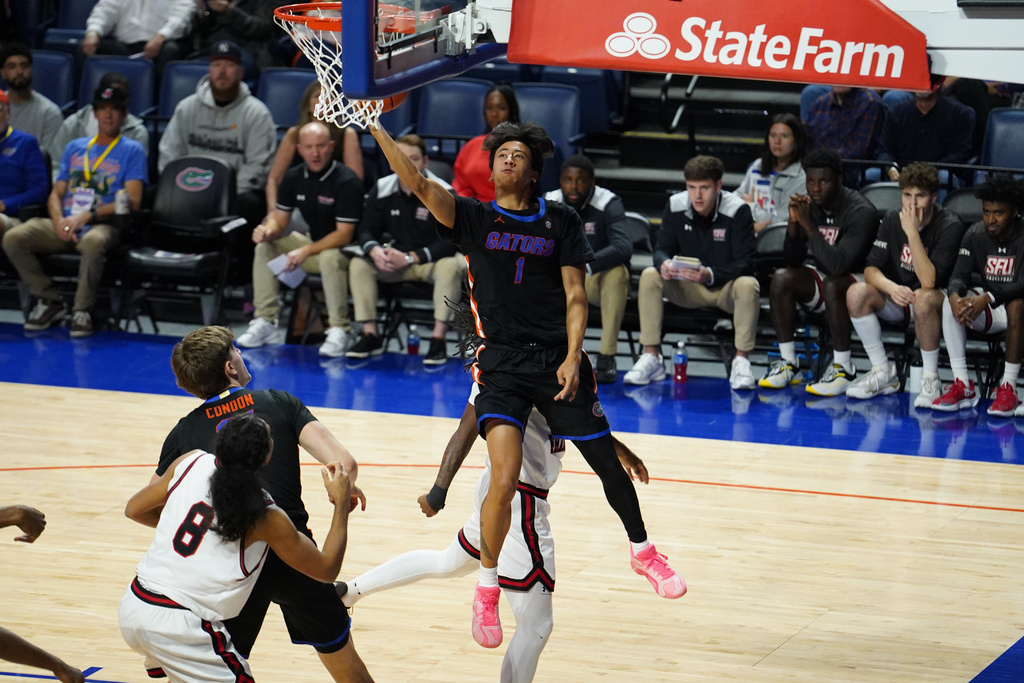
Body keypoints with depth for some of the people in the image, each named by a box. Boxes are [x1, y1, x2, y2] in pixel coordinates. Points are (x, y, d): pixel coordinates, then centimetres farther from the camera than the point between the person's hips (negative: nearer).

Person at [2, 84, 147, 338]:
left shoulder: (132, 151, 8)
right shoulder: (74, 148, 23)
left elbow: (132, 201, -4)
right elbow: (56, 194, 18)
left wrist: (87, 216, -15)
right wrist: (59, 221, -6)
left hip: (102, 225, -5)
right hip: (64, 225, 5)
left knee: (93, 242, -42)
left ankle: (82, 310, -24)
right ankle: (50, 301, -7)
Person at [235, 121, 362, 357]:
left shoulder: (347, 182, -21)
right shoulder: (294, 178, 0)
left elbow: (344, 235, -23)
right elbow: (280, 219, 5)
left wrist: (306, 251, -31)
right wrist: (268, 230, -20)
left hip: (345, 249, -7)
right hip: (314, 241, 7)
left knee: (329, 257, -39)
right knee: (265, 246, -7)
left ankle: (339, 332, -29)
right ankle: (265, 323, -8)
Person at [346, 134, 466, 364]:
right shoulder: (382, 190, -6)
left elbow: (450, 242, -21)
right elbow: (368, 230, 0)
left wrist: (410, 258, -28)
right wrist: (375, 250, -24)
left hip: (434, 259, -4)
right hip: (398, 258, 4)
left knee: (451, 267, -37)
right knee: (359, 264, -17)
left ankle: (438, 339, -33)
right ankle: (370, 335, -14)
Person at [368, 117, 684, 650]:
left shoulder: (562, 222, 7)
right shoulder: (473, 217, 4)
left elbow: (575, 296, 3)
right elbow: (418, 183, -10)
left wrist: (572, 358, -10)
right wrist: (375, 129, -22)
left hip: (557, 361, 2)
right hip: (502, 361, -1)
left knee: (607, 463, 9)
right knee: (505, 476, -18)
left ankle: (642, 551, 36)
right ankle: (486, 590, -1)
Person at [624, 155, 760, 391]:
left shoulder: (737, 210, -18)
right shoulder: (675, 206, -8)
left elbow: (746, 262, -21)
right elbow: (662, 249, -3)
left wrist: (710, 275, -39)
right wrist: (664, 264, -30)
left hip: (726, 287, -3)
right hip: (688, 289, 3)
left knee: (748, 285, -35)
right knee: (650, 276, -20)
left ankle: (741, 363, -26)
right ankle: (651, 358, -16)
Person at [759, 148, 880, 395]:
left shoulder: (862, 212, -21)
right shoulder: (806, 205, -3)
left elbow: (838, 265, -31)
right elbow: (793, 260, 0)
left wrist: (809, 226, -30)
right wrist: (793, 224, -17)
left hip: (857, 280, -6)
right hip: (818, 276, 6)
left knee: (832, 285, -38)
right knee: (781, 278, -23)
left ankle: (844, 368, -24)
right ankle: (787, 363, -15)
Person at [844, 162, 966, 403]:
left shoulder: (950, 226, -18)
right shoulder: (892, 220, -3)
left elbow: (929, 281, -28)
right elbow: (871, 269, -7)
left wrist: (912, 233, -33)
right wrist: (892, 288, -29)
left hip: (937, 301, -5)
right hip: (898, 302, 5)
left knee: (923, 299, -39)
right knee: (856, 292, -22)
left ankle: (930, 378, -21)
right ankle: (883, 373, -8)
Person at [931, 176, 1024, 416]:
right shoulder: (976, 234, -1)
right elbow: (959, 275, -7)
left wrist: (988, 298, -43)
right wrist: (955, 296, -33)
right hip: (989, 314, 5)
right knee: (951, 302, -22)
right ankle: (962, 386, -25)